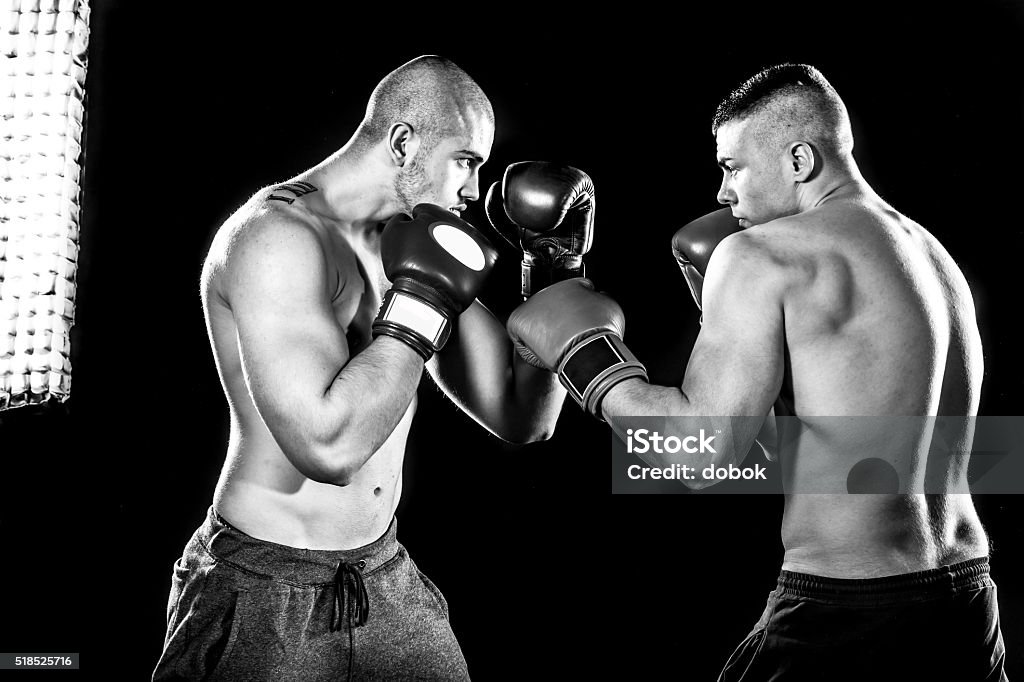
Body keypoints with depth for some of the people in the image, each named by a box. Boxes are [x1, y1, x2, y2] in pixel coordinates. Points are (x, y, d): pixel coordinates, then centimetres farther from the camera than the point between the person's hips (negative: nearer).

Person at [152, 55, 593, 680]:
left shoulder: (407, 241, 5)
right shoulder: (278, 235, -18)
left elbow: (522, 420, 8)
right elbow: (328, 446, -30)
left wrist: (556, 278, -1)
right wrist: (422, 305, -22)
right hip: (268, 597, -7)